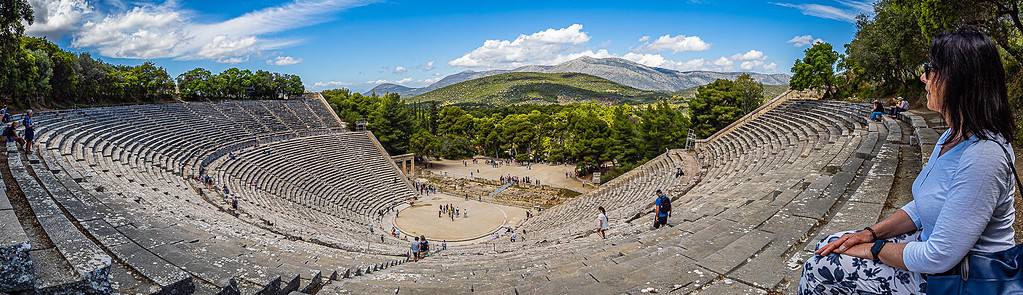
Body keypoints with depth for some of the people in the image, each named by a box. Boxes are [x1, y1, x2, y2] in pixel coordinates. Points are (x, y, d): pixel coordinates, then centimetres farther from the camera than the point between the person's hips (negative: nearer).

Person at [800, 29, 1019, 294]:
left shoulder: (982, 155, -30)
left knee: (818, 269, -10)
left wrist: (874, 249, -14)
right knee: (827, 247, 8)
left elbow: (939, 257, -29)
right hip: (933, 246, 9)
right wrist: (870, 233, 1)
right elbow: (925, 205, 13)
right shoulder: (953, 136, 5)